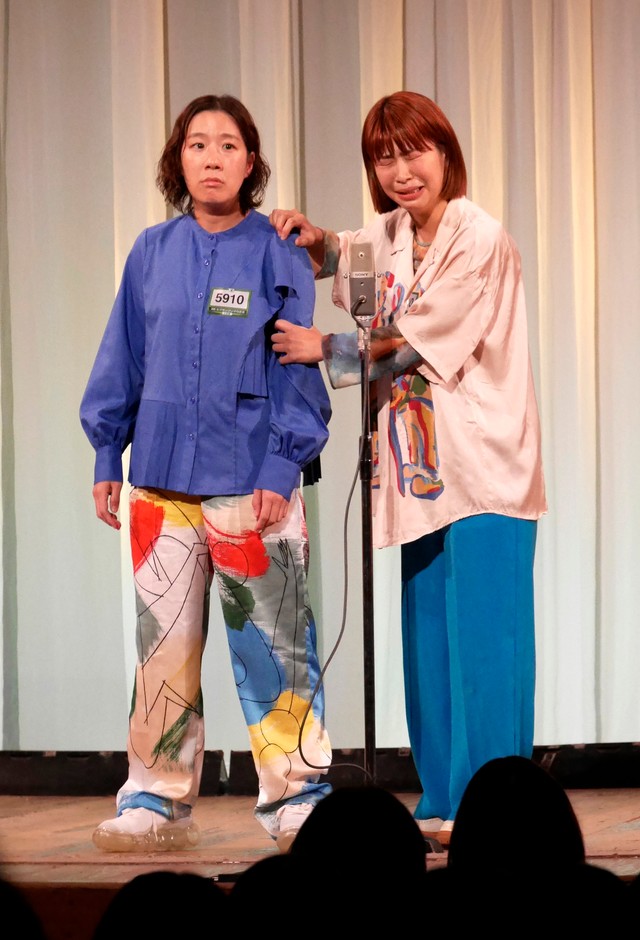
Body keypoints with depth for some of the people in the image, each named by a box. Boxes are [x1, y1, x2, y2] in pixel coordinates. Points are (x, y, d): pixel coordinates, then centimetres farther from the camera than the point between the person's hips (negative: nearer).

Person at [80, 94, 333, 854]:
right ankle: (156, 802, 14)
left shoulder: (278, 256, 0)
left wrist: (281, 468, -9)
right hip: (162, 483, 3)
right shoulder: (153, 253, 7)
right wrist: (107, 455, 10)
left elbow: (296, 367, -2)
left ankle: (296, 796, 7)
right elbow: (123, 358, 12)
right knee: (163, 646, 7)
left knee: (272, 643, -2)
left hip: (252, 483, -3)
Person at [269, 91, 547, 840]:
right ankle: (443, 802, 15)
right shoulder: (392, 235, 12)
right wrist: (309, 238, 9)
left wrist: (323, 349, -6)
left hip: (483, 467, -8)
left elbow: (420, 342, -14)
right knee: (429, 640, 9)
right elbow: (336, 258, 32)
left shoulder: (481, 240, -12)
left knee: (481, 642, -7)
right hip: (425, 471, 8)